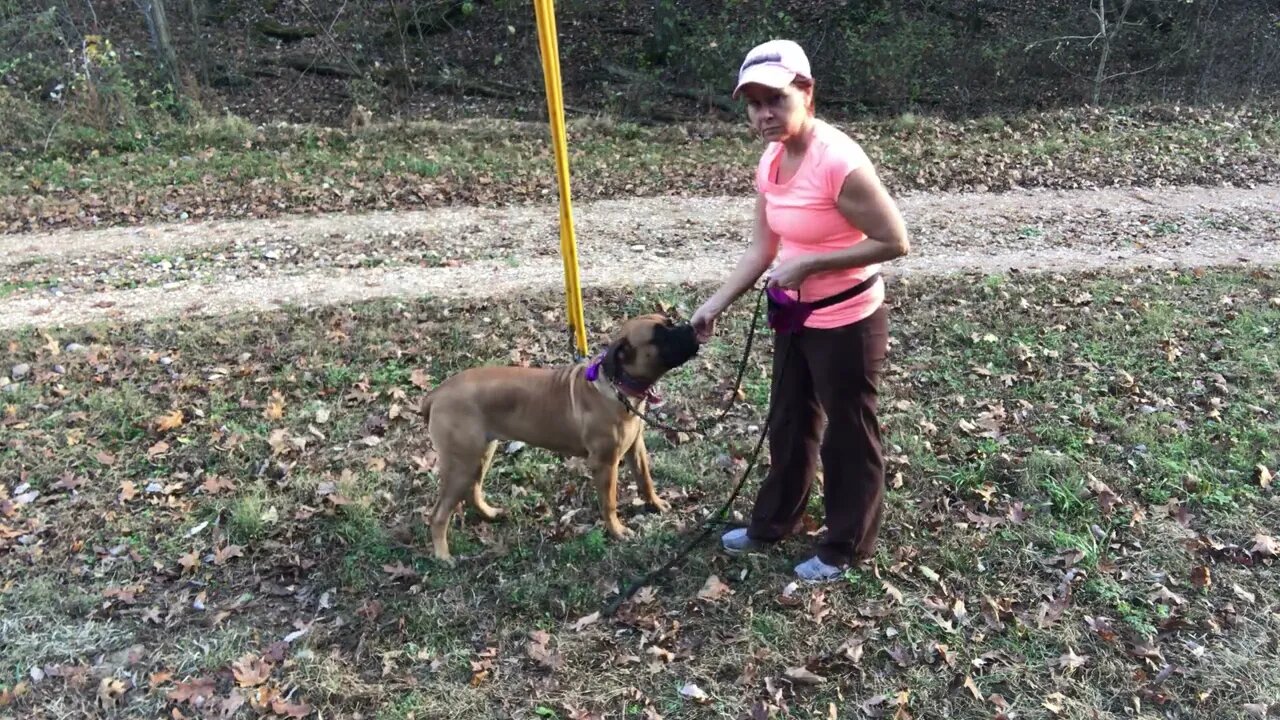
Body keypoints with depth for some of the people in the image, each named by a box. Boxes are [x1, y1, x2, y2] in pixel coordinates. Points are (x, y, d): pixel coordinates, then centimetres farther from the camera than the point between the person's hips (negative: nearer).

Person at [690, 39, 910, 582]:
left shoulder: (839, 162, -26)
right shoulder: (770, 163, 0)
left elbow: (894, 242, -23)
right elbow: (763, 247, 7)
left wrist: (809, 263, -24)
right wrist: (716, 304, 1)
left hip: (847, 324, -8)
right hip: (795, 315, 8)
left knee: (848, 435, 11)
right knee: (790, 422, 23)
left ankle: (846, 547, 32)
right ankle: (773, 522, 44)